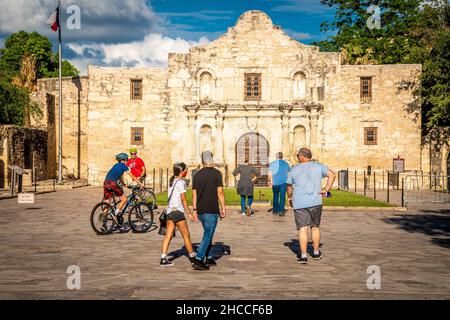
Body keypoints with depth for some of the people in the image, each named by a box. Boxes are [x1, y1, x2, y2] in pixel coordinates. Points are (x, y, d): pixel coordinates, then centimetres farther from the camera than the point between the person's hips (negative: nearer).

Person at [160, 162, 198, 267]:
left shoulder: (171, 181, 15)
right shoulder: (181, 182, -9)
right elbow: (183, 200, -11)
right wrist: (189, 213, -9)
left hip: (170, 211, 8)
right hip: (177, 211, -8)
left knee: (168, 236, 3)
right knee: (186, 236, 3)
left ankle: (163, 259, -2)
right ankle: (192, 257, 12)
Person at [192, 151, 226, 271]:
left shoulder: (197, 174, 7)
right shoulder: (216, 173, -7)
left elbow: (194, 194, 7)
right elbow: (220, 192, -10)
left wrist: (195, 210, 13)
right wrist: (223, 208, -3)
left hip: (200, 210, 6)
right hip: (212, 210, -6)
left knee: (208, 234, 20)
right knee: (208, 235, -2)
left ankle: (209, 259, 25)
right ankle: (198, 260, -10)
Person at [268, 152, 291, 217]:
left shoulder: (272, 163, 2)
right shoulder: (286, 164, 6)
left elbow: (270, 174, -1)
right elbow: (290, 173, 12)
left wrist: (270, 181, 9)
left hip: (275, 182, 0)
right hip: (284, 182, 0)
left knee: (275, 196, 14)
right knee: (282, 197, -2)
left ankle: (275, 210, 20)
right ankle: (281, 211, -10)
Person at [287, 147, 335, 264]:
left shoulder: (294, 169, 5)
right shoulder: (318, 166, 5)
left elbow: (289, 186, 11)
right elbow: (332, 175, -5)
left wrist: (290, 198, 27)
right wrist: (326, 190, -1)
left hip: (299, 203, -1)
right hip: (315, 202, 1)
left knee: (302, 229, -2)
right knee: (315, 227, 13)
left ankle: (303, 256, -6)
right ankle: (316, 253, 23)